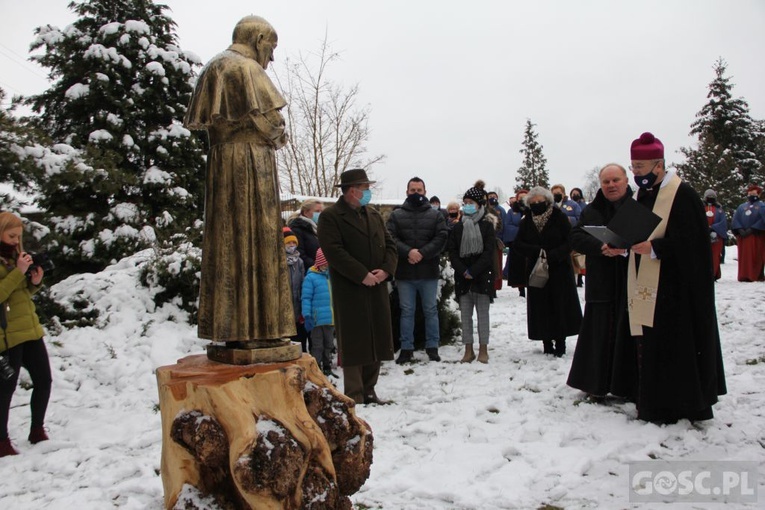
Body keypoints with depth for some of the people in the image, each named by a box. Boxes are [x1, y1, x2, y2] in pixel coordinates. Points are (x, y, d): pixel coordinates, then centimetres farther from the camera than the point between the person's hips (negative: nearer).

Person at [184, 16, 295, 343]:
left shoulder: (212, 68, 21)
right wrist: (277, 138, 6)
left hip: (220, 160, 8)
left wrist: (225, 132, 11)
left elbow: (201, 120, 17)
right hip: (251, 160, -8)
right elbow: (267, 118, -13)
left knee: (226, 240, 6)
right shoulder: (247, 67, -5)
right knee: (255, 238, -7)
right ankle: (259, 326, -6)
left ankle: (228, 325, 8)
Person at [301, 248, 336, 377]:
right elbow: (306, 298, -10)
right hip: (317, 319, -5)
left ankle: (327, 368, 30)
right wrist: (307, 316, -15)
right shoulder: (311, 277, -9)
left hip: (331, 319, 6)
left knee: (329, 345, 17)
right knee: (317, 346, 4)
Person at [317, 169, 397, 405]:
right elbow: (334, 252, -16)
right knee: (354, 342, -2)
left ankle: (368, 390, 23)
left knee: (376, 339, 10)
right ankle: (355, 395, 8)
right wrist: (362, 275, -18)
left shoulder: (374, 215, 17)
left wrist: (386, 269, -5)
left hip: (377, 288, 7)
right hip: (349, 290, -7)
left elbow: (390, 244, 14)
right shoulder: (330, 217, -6)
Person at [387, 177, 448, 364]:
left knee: (431, 310, 9)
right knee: (406, 311, 7)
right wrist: (408, 252, -20)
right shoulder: (396, 215, 5)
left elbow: (441, 238, -5)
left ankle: (432, 347, 20)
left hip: (429, 271, 0)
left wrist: (423, 253, -16)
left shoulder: (435, 215, 6)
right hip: (404, 272, 0)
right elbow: (390, 239, -6)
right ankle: (406, 348, 17)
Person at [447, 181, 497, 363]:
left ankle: (483, 349, 11)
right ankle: (469, 350, 13)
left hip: (482, 276, -3)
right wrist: (463, 271, -11)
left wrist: (473, 271, -16)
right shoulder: (458, 227, 8)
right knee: (465, 314, 5)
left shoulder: (487, 226, 0)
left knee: (483, 313, 2)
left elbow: (488, 252, -8)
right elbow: (452, 252, 3)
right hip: (462, 277, 3)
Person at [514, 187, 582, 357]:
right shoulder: (526, 221, 5)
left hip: (559, 270, -2)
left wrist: (552, 255, -21)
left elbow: (570, 241, -8)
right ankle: (547, 342, 10)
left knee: (560, 305, -1)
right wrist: (536, 251, -15)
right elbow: (517, 244, 1)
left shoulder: (559, 217, -4)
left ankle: (560, 342, 8)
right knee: (541, 307, 2)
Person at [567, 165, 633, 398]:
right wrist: (601, 247, -18)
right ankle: (597, 385, 17)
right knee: (600, 335, 6)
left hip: (632, 284, -2)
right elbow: (576, 237, -2)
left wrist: (626, 247, -23)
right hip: (601, 284, 2)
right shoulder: (592, 211, 10)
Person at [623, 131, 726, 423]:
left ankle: (678, 405, 11)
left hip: (673, 288, -8)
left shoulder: (682, 194, -11)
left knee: (673, 345, -2)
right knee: (648, 346, 9)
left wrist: (653, 248, -23)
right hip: (645, 287, 8)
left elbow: (692, 242, -17)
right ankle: (652, 403, 20)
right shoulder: (643, 194, 14)